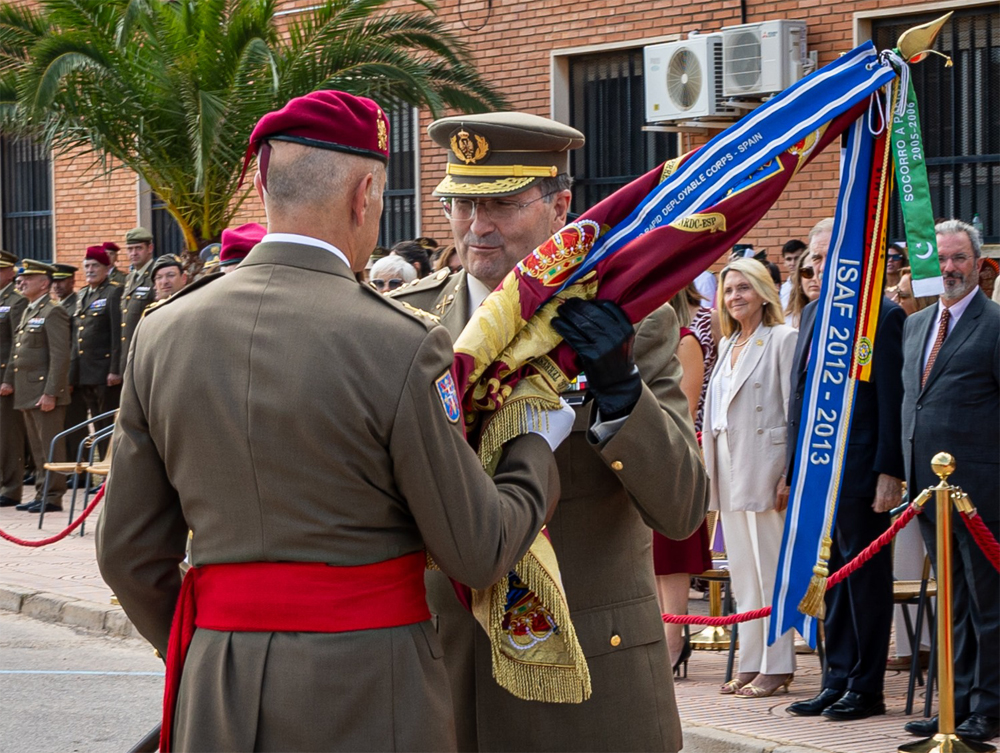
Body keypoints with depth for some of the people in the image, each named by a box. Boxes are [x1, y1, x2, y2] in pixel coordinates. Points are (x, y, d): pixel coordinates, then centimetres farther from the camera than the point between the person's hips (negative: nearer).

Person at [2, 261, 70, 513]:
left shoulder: (53, 312, -10)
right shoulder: (27, 312, 18)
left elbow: (60, 356, -16)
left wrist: (50, 393, -20)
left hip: (45, 393, -9)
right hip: (26, 393, 9)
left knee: (50, 447, -5)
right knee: (38, 449, 12)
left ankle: (53, 496, -1)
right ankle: (42, 494, 17)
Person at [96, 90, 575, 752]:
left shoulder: (163, 333, 1)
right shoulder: (401, 346, -14)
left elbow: (129, 554, 6)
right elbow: (479, 554, -8)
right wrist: (541, 447, 9)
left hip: (218, 698, 4)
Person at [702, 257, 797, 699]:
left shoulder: (783, 339, -6)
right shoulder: (727, 345, 17)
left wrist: (789, 475, -17)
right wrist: (712, 471, 14)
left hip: (764, 462, -8)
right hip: (729, 469, 8)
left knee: (771, 571, -4)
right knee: (742, 574, 9)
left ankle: (777, 666, 0)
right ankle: (751, 665, 14)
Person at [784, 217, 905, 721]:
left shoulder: (883, 316, -9)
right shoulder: (813, 313, 14)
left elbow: (892, 399, -12)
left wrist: (889, 471, -16)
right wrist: (795, 466, 14)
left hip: (860, 471, -7)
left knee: (865, 575, 1)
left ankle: (867, 688, 7)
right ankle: (838, 680, 19)